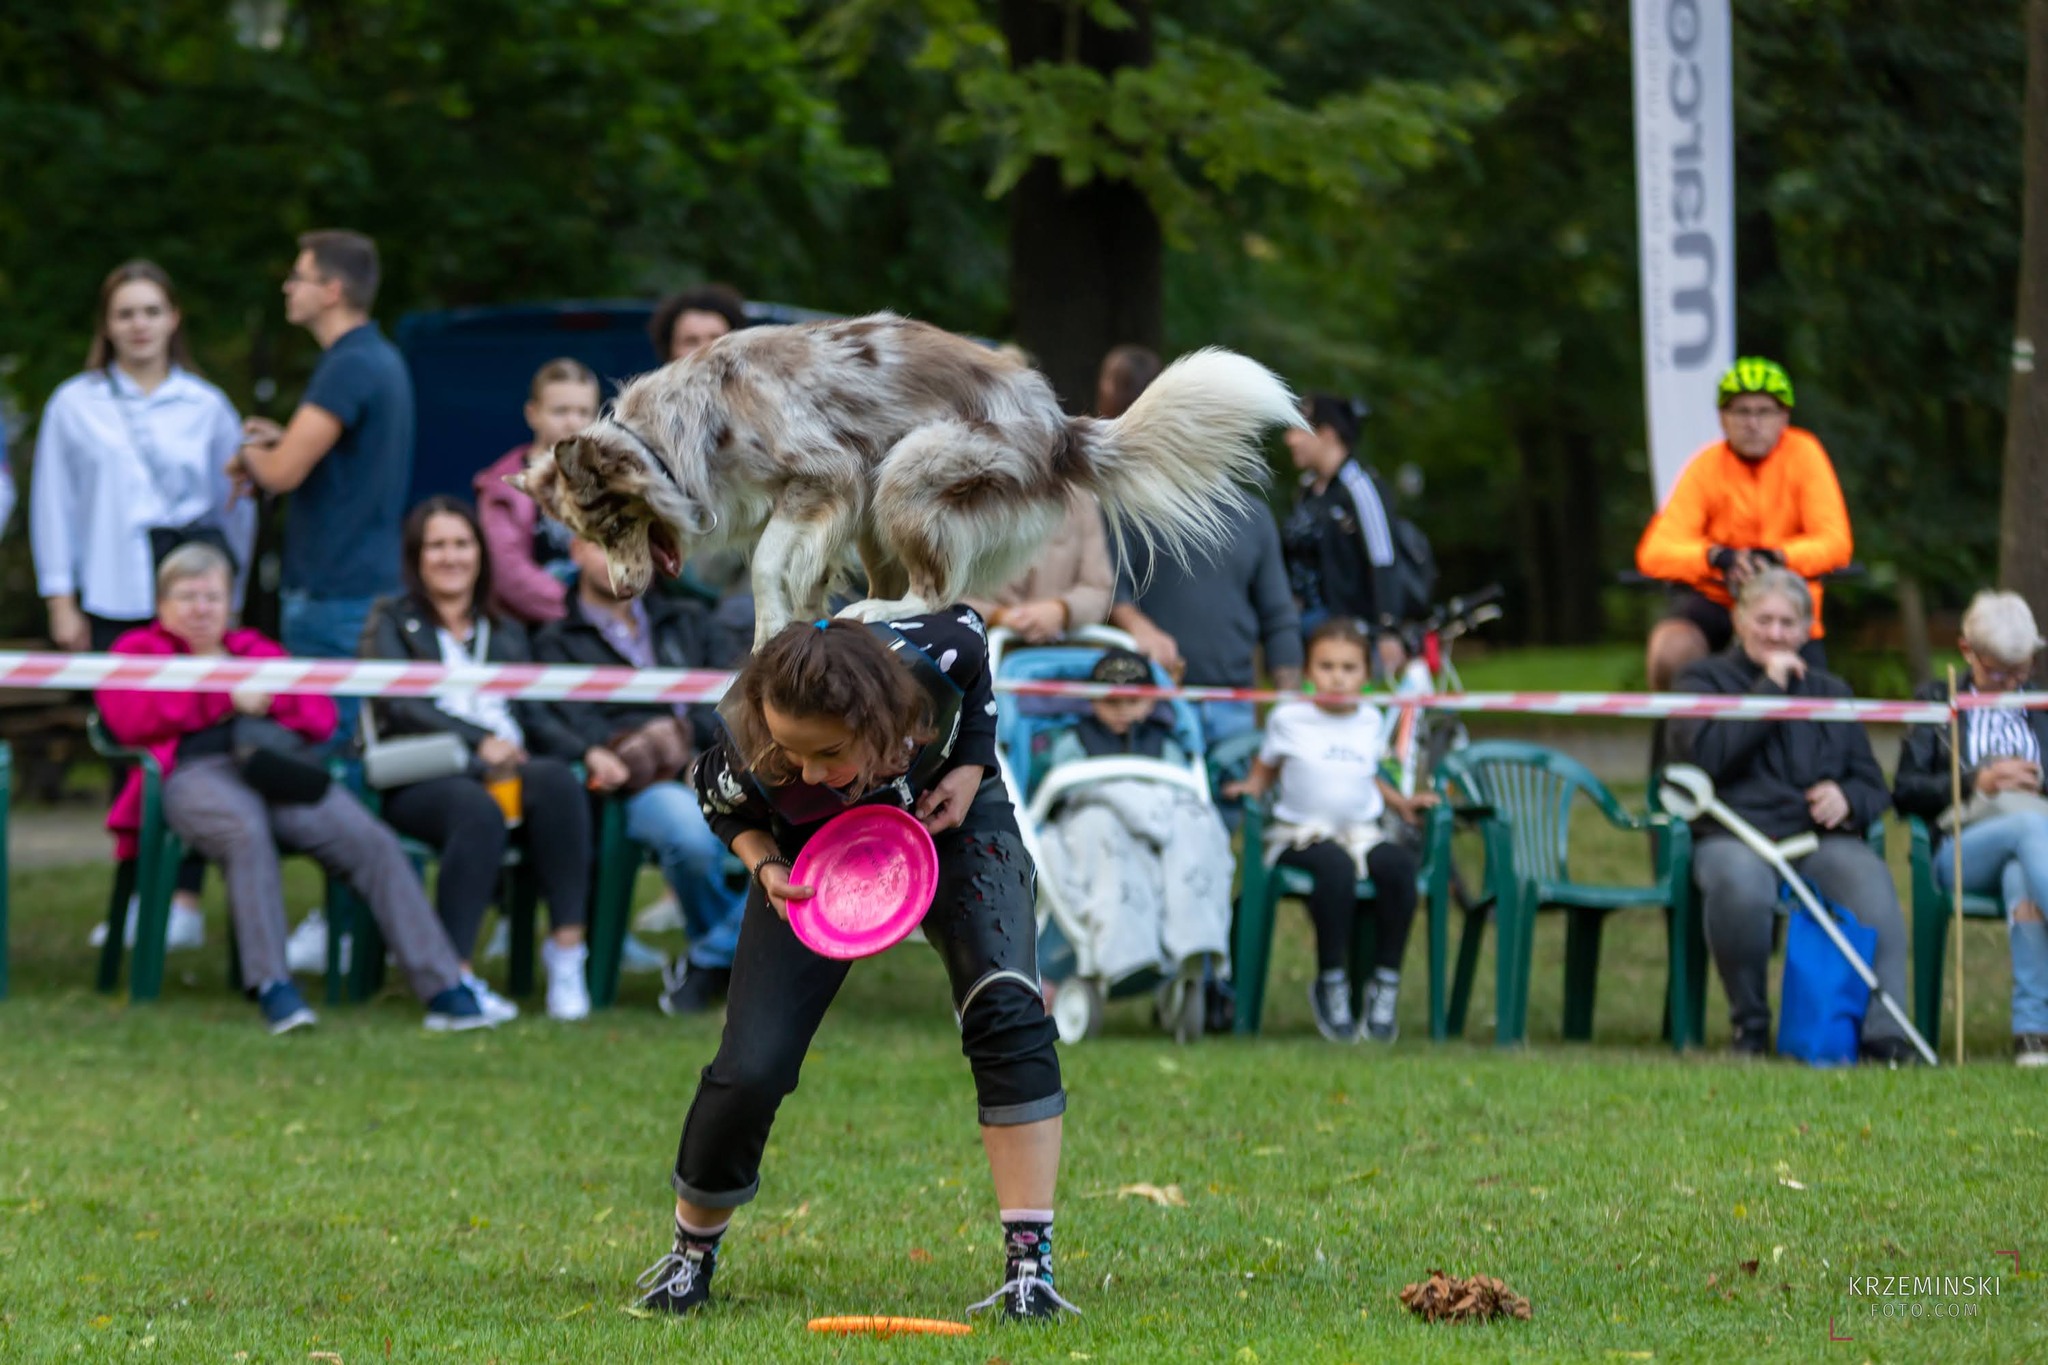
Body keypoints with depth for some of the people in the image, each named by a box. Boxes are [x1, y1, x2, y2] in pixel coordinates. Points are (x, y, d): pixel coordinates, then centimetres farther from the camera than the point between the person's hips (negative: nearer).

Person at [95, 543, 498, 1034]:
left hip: (277, 768, 4)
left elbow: (322, 716, 20)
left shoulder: (256, 650, 33)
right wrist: (224, 697, 0)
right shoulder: (138, 650, 24)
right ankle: (271, 987, -45)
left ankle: (443, 990, -27)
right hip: (195, 773, -4)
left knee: (372, 841, -22)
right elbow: (131, 717, 0)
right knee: (246, 830, -42)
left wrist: (265, 696, 1)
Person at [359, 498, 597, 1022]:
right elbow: (401, 704, -3)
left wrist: (590, 753, -2)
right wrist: (478, 741, -16)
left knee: (557, 779, -32)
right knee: (479, 810, -39)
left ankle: (567, 948, -34)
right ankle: (454, 975, -38)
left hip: (506, 771, 4)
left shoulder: (507, 634, 29)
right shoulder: (392, 621, 15)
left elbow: (537, 718, 18)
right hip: (420, 779, -4)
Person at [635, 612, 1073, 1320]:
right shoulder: (748, 753, -37)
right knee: (749, 1072, -9)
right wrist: (765, 866, -26)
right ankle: (692, 1254, 20)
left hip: (949, 815, 0)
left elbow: (970, 627, -10)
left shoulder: (932, 659, -38)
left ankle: (1029, 1263, -18)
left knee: (1006, 1009, -22)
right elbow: (720, 801, -9)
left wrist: (972, 766, -16)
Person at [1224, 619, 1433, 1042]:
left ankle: (1385, 984, -21)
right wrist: (1251, 786, -8)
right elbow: (1266, 769, 13)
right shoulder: (1288, 719, 4)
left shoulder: (1369, 721, 13)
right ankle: (1331, 985, -24)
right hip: (1299, 834, -3)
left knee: (1398, 862, -31)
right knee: (1336, 865, -38)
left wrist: (1400, 802, 14)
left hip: (1362, 832, 3)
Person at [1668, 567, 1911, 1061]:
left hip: (1820, 838, 3)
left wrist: (1848, 798, -3)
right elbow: (1704, 753, -8)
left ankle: (1883, 1032, -34)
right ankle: (1749, 1024, -17)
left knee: (1871, 880, -33)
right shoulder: (1704, 681, 14)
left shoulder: (1830, 692, 26)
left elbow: (1873, 785, 22)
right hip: (1734, 838, -3)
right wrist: (1769, 687, -5)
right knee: (1740, 883, -40)